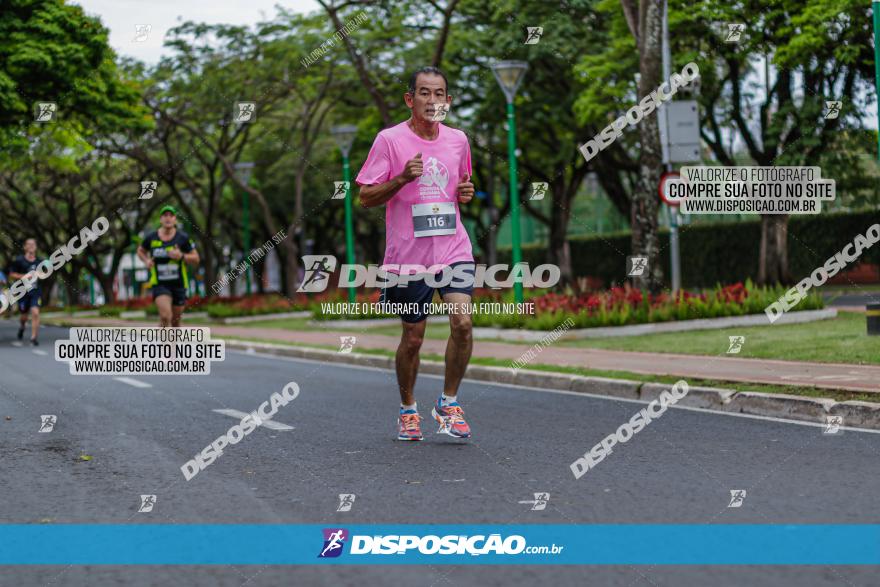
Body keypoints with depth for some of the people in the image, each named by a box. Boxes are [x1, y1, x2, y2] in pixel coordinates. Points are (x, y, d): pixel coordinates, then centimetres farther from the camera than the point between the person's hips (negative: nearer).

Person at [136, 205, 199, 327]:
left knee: (175, 321, 12)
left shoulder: (183, 238, -4)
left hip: (179, 284, 1)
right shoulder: (151, 237, -2)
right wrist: (146, 260, -3)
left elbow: (196, 259, 1)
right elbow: (140, 251, 18)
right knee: (165, 317, -23)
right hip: (159, 284, -1)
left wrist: (181, 256, -17)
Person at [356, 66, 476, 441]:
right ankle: (408, 410, 27)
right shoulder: (390, 140, -3)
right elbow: (365, 198, -4)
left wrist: (466, 193, 2)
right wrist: (402, 178, -20)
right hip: (408, 255, -2)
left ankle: (449, 403, 2)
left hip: (454, 251, 3)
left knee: (462, 322, -16)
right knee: (412, 337, 5)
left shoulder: (458, 140, 10)